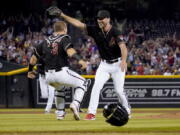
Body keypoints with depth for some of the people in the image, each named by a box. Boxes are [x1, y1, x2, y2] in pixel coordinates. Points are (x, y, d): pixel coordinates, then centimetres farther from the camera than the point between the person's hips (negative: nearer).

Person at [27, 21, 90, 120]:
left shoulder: (46, 41, 14)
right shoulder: (64, 38, -2)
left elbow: (34, 57, 18)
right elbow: (69, 50, -25)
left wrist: (30, 70, 31)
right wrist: (79, 59, -38)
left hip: (48, 76, 6)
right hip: (62, 73, -6)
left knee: (59, 88, 36)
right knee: (82, 83, 12)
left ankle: (60, 112, 30)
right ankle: (75, 104, -11)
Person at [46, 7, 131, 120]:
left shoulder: (116, 33, -22)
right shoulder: (96, 30, -7)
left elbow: (123, 47, -36)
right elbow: (78, 23, -10)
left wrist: (124, 61, -56)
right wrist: (62, 15, -17)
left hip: (117, 64, -4)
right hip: (104, 64, 4)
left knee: (119, 90, -1)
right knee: (96, 86, -11)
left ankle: (127, 110, 24)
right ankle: (91, 113, -12)